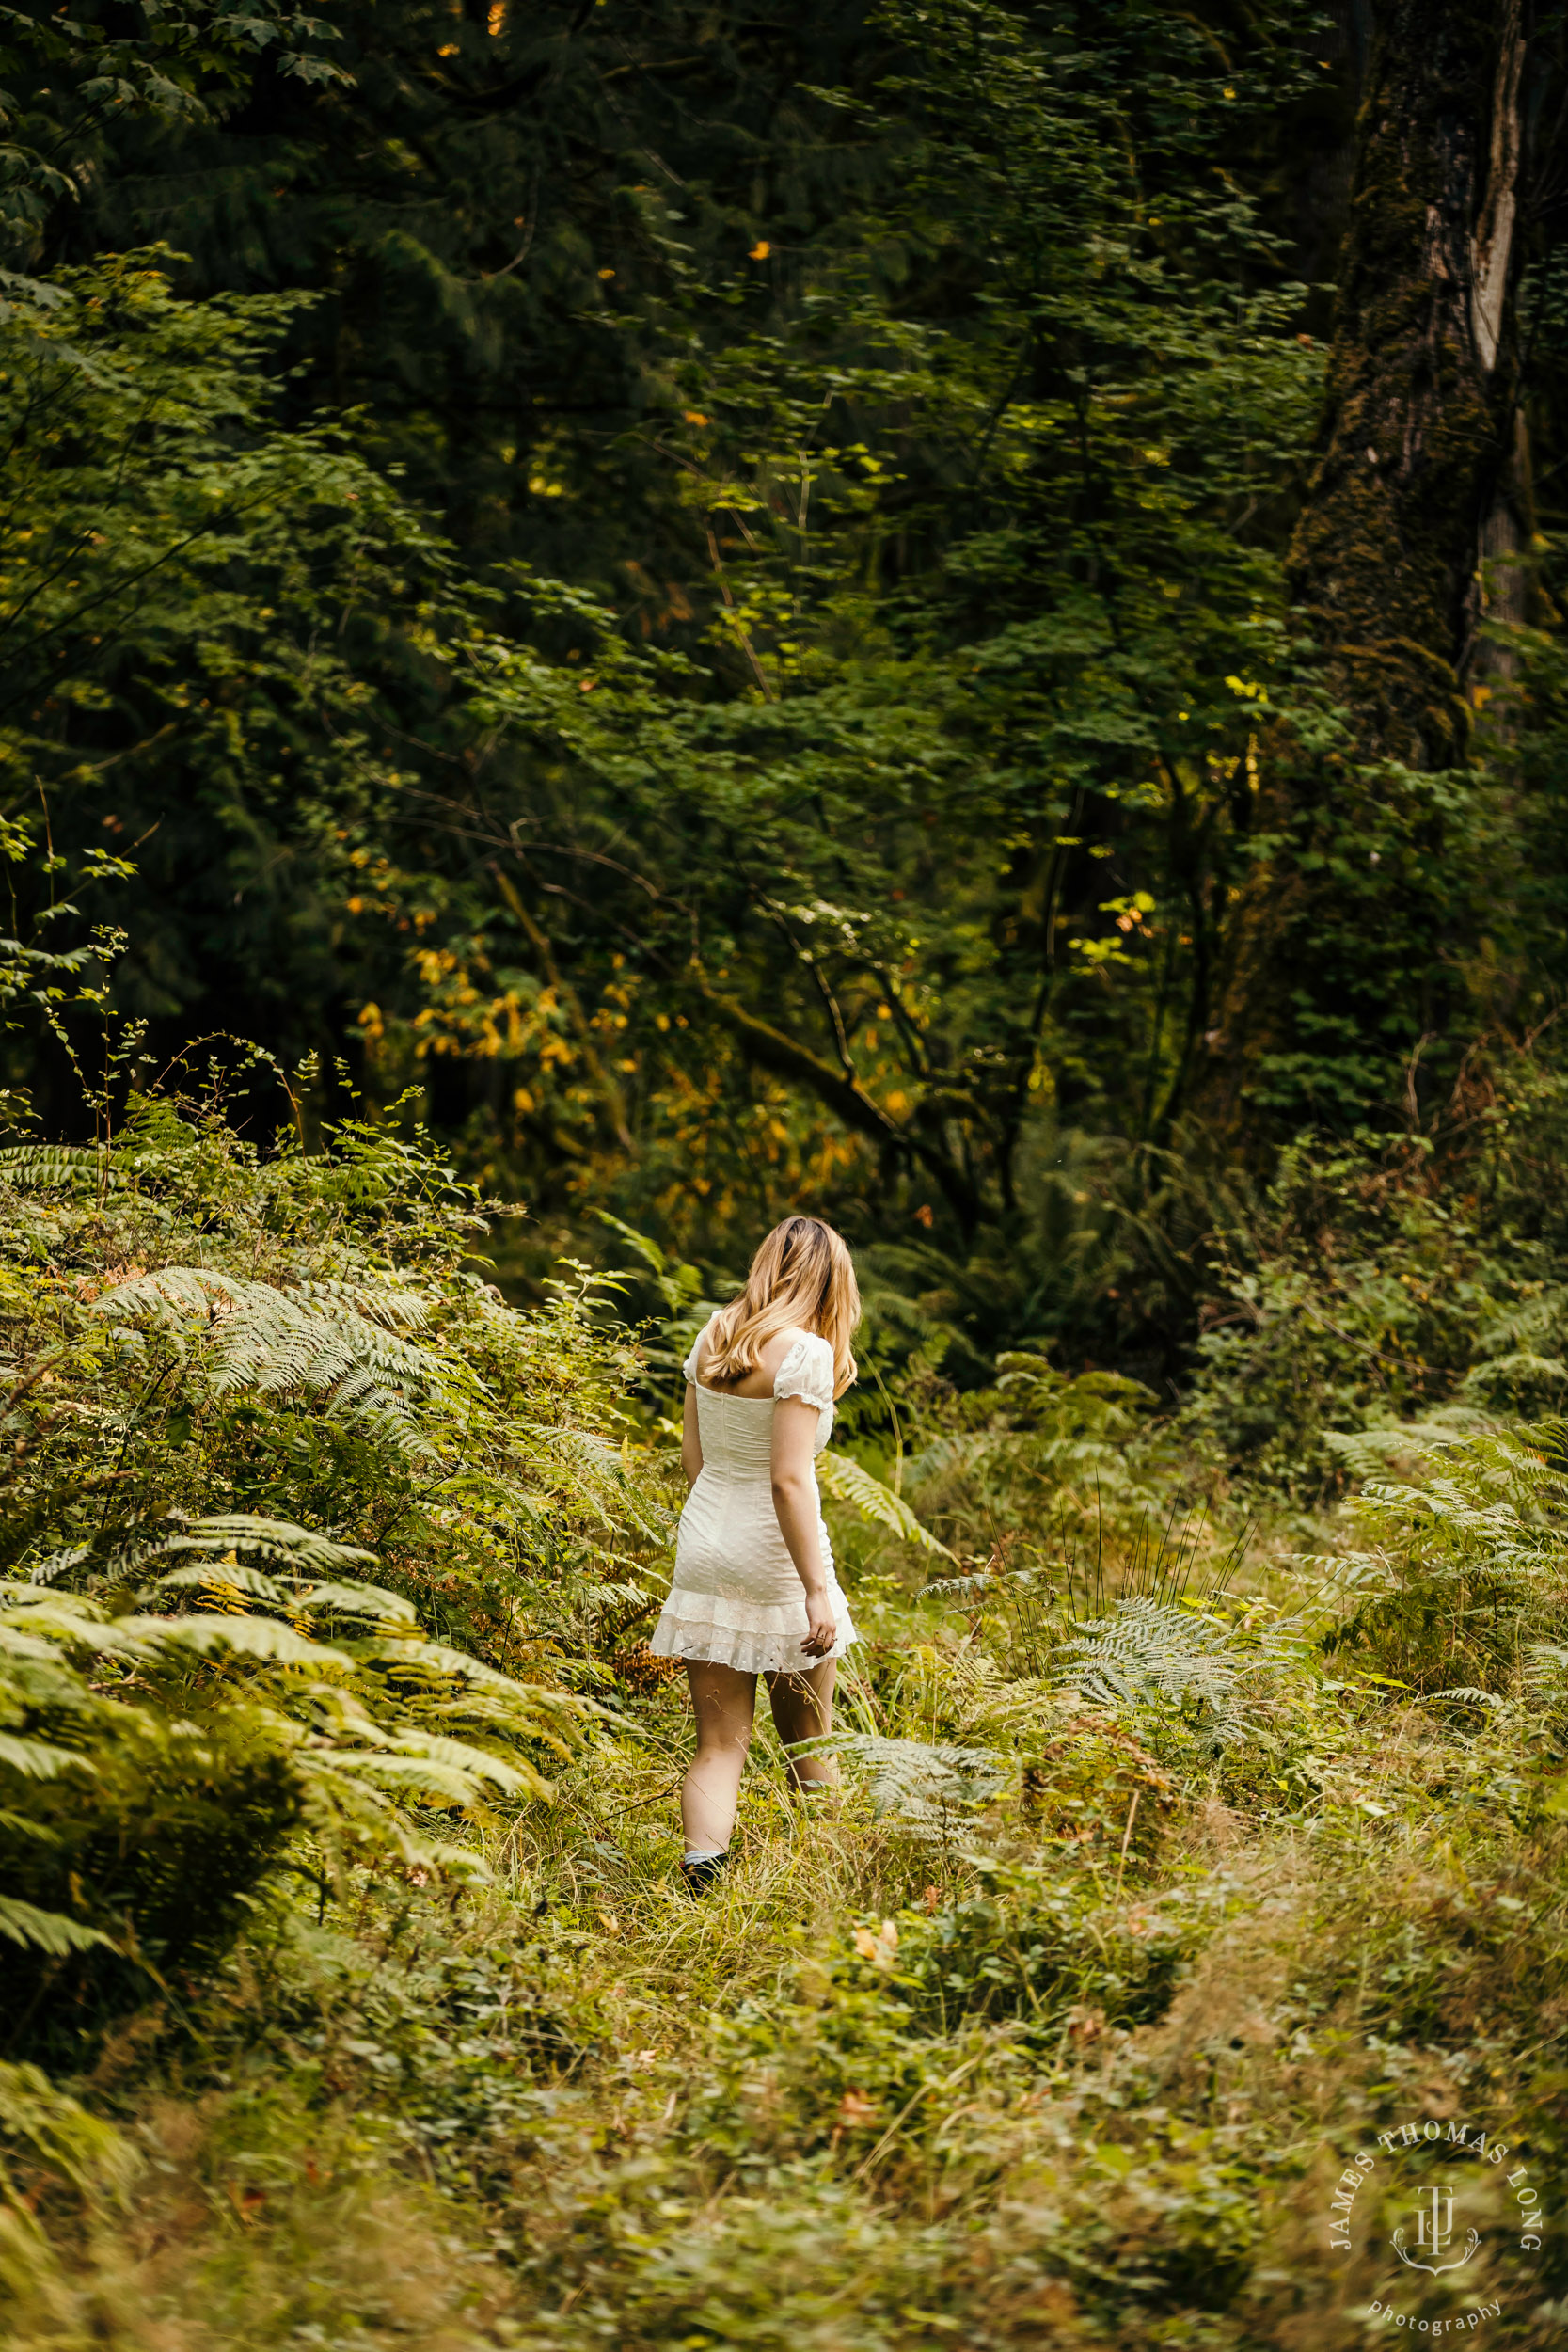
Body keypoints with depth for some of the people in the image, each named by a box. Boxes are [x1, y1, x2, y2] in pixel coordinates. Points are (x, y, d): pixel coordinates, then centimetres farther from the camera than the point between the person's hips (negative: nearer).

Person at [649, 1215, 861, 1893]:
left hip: (704, 1546, 5)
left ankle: (700, 1882, -13)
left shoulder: (714, 1334, 5)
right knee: (806, 1743, 13)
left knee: (719, 1745, 3)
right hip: (773, 1558, -5)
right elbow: (789, 1481, -20)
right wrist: (817, 1588, -19)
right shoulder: (804, 1352, -15)